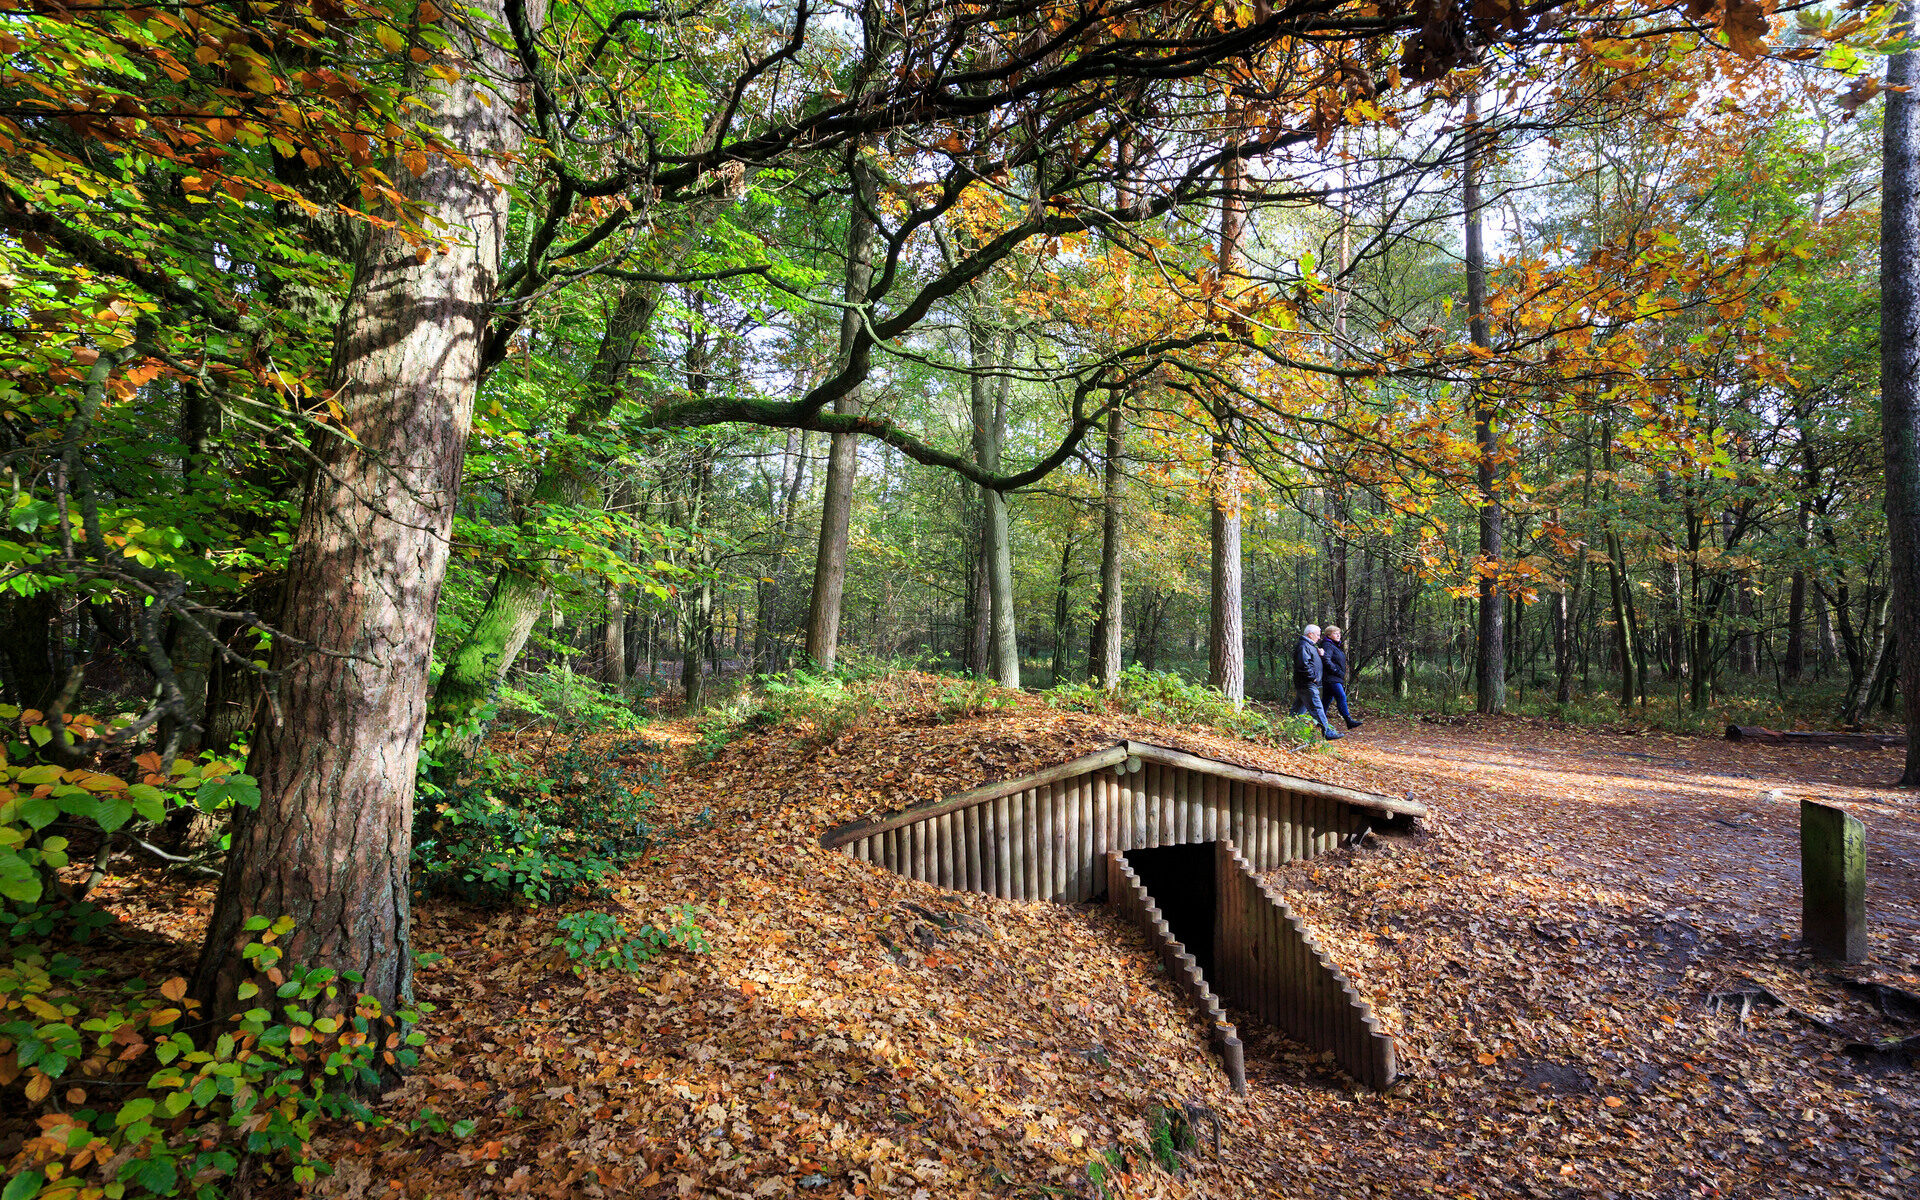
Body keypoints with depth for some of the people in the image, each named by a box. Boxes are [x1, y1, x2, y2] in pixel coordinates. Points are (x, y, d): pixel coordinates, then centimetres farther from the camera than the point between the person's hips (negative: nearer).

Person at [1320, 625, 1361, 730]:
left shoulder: (1336, 646, 21)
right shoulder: (1327, 646, -10)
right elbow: (1326, 661, -21)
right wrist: (1337, 671, -19)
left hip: (1337, 678, 10)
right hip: (1331, 678, -10)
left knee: (1327, 700, 11)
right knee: (1341, 698, -15)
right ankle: (1349, 721, -18)